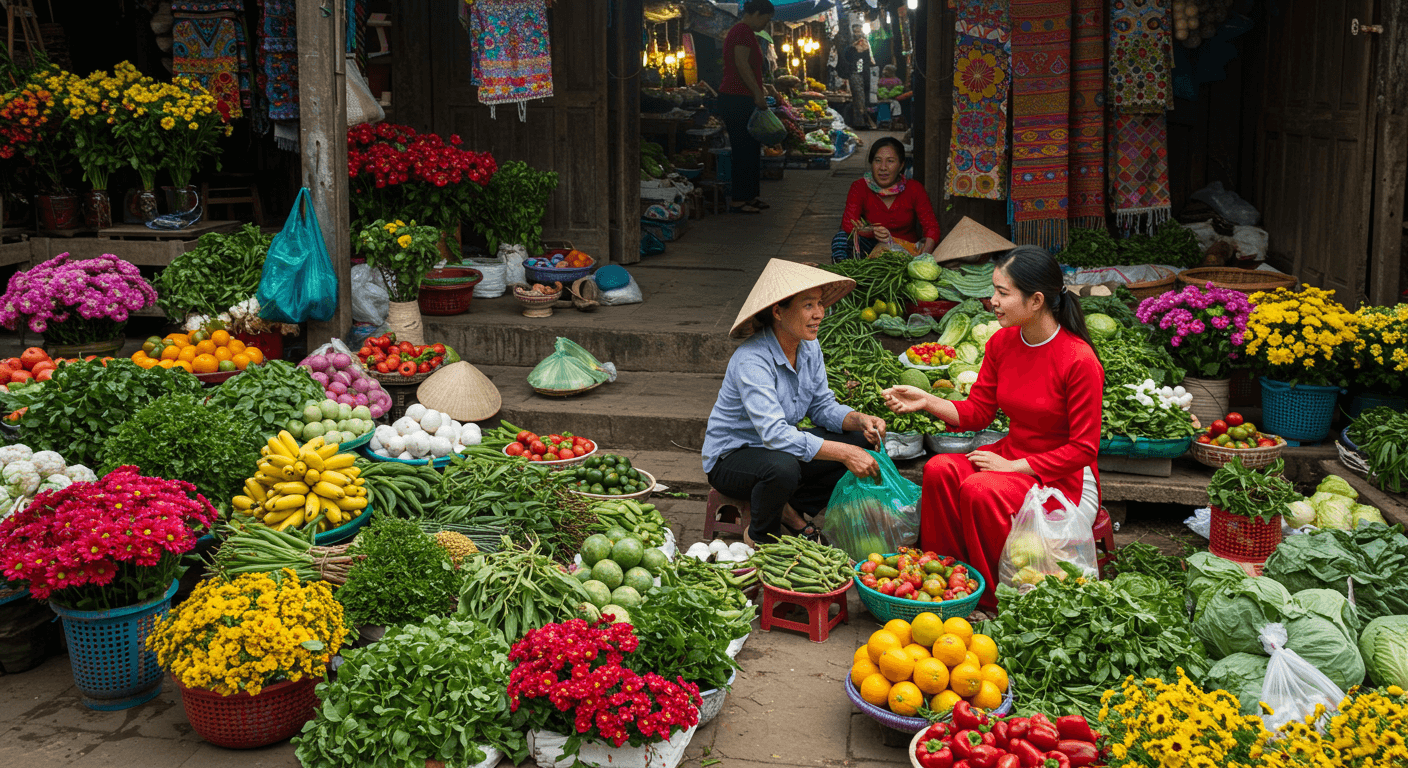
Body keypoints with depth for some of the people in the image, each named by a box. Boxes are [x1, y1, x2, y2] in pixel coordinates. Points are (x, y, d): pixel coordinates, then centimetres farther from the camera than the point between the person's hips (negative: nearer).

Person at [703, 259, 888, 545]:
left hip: (781, 447, 8)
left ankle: (793, 510, 7)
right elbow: (775, 433, -39)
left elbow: (823, 406, 3)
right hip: (730, 458, -8)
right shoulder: (752, 360, -30)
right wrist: (844, 453, -41)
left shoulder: (809, 347, -4)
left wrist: (859, 420, -19)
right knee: (782, 467, -39)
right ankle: (761, 536, -8)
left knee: (862, 441, -5)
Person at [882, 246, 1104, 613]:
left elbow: (1083, 448, -16)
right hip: (1011, 456, 7)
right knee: (939, 470, -19)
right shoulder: (1002, 342, 0)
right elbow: (977, 412, 6)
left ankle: (998, 600, -11)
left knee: (980, 489, -30)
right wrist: (926, 401, -10)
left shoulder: (1079, 360, -21)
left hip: (1063, 478, -6)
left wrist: (1015, 466, -19)